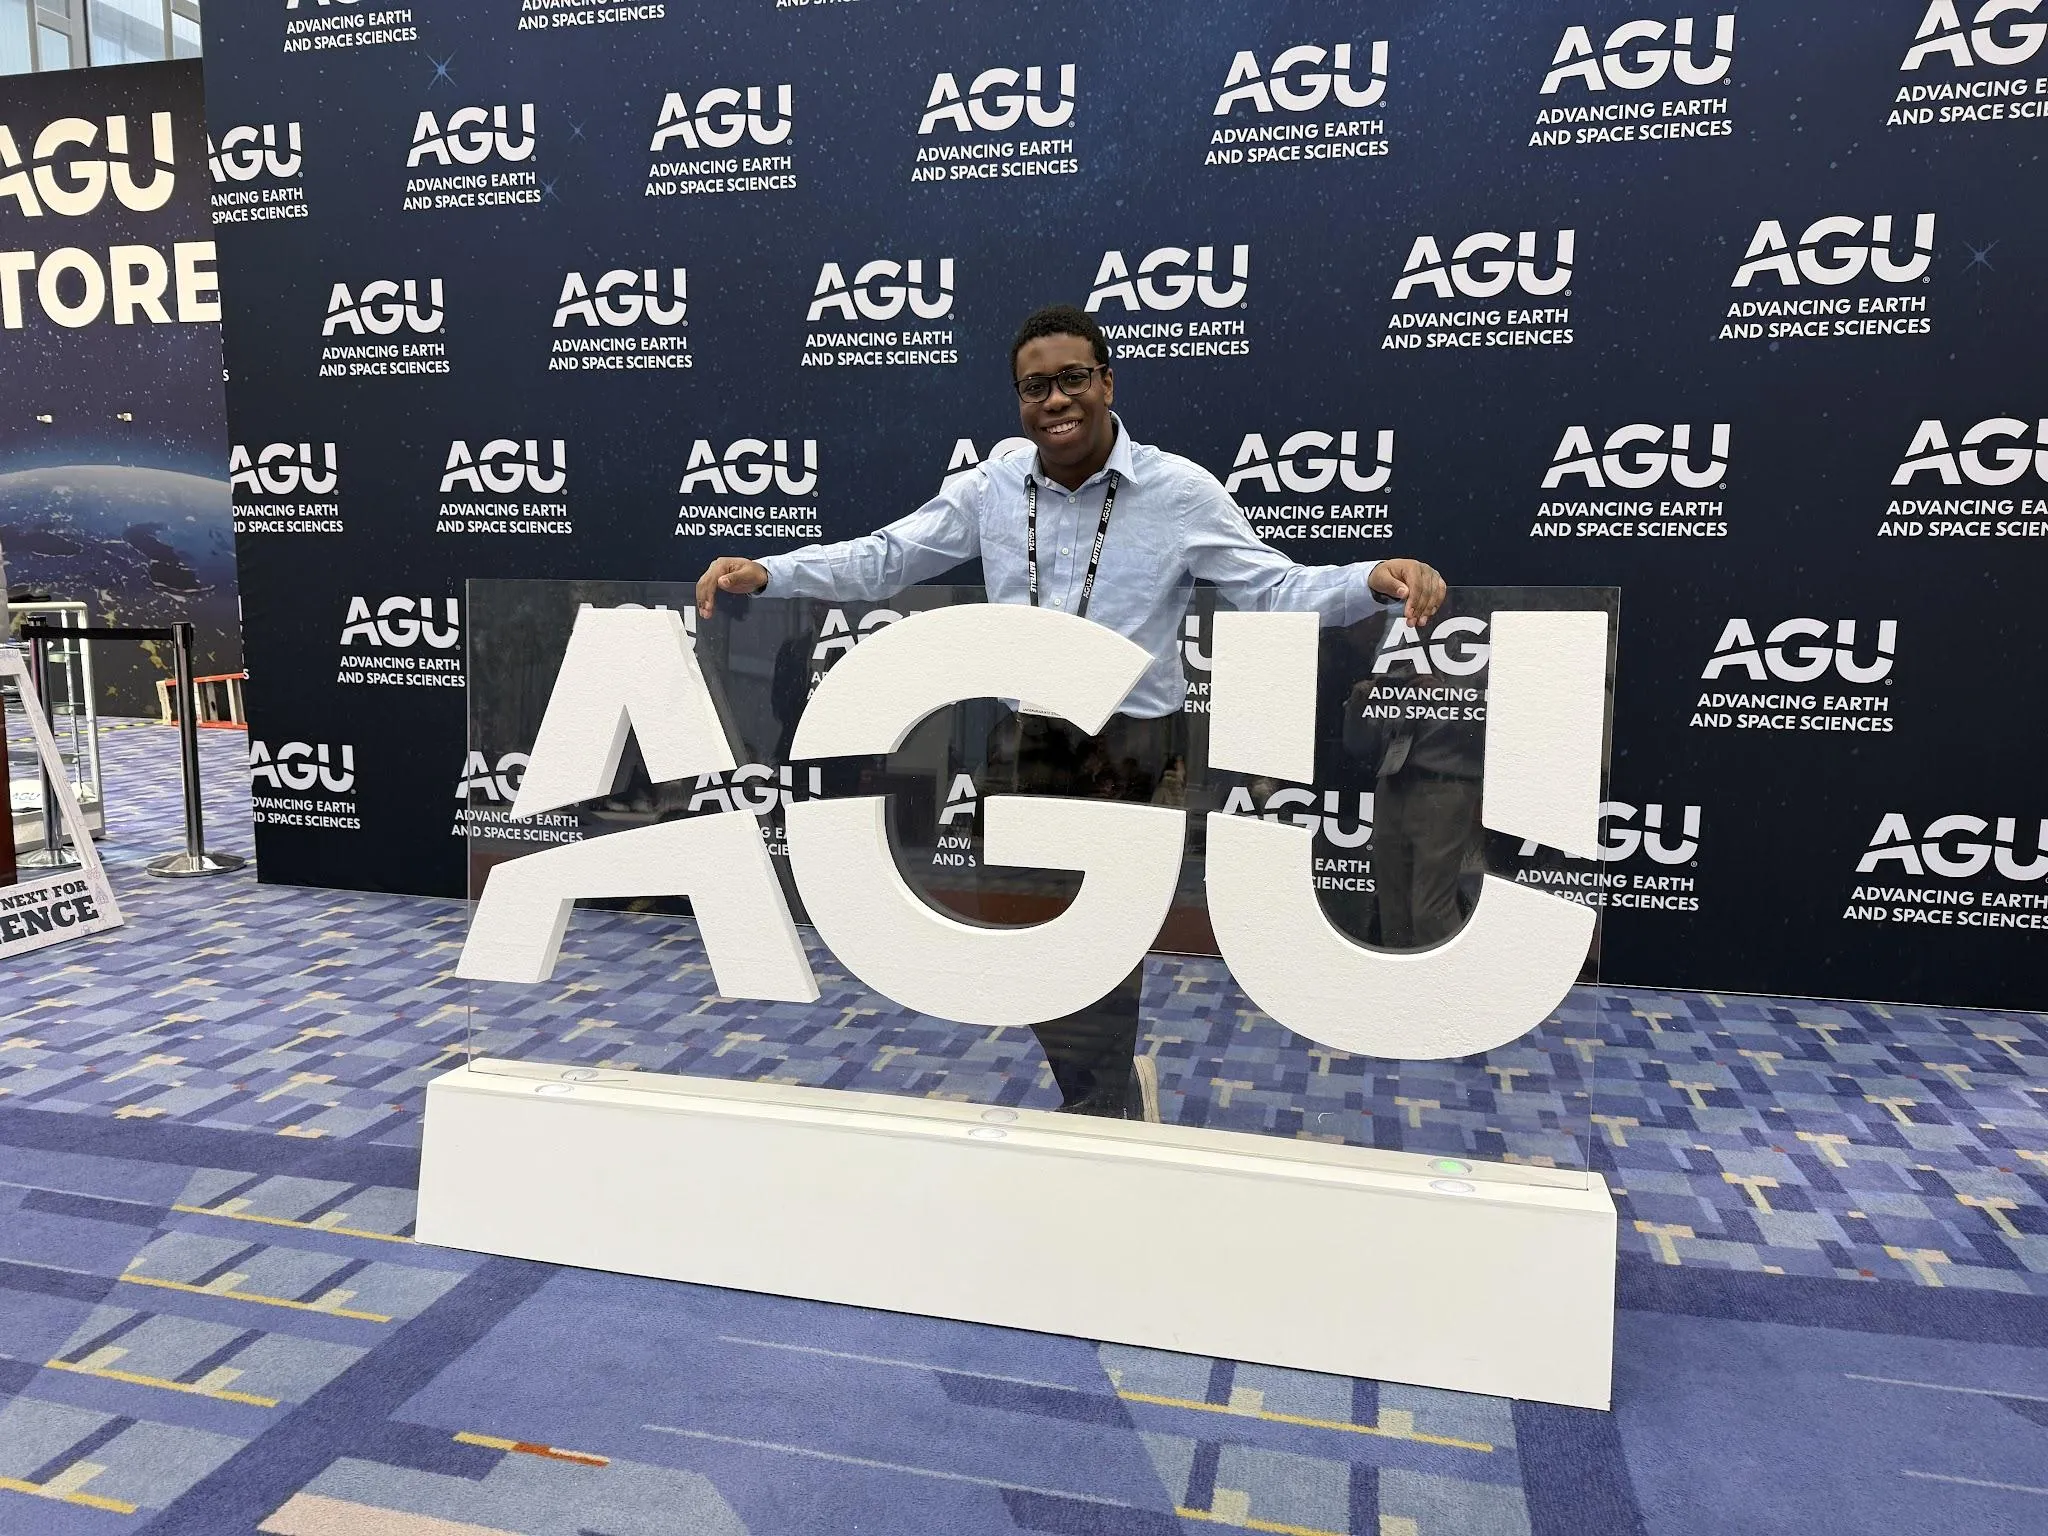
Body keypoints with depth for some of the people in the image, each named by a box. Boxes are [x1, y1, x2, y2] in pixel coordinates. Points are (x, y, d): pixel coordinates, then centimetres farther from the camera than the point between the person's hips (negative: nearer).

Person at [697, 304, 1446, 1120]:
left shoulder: (1180, 491, -5)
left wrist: (1374, 579, -26)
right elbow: (878, 560, 6)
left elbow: (1277, 588, -7)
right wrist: (762, 571, -7)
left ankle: (1092, 1133, 26)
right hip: (1023, 746, 4)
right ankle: (1118, 1086, 39)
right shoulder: (988, 489, 3)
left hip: (1128, 754, -4)